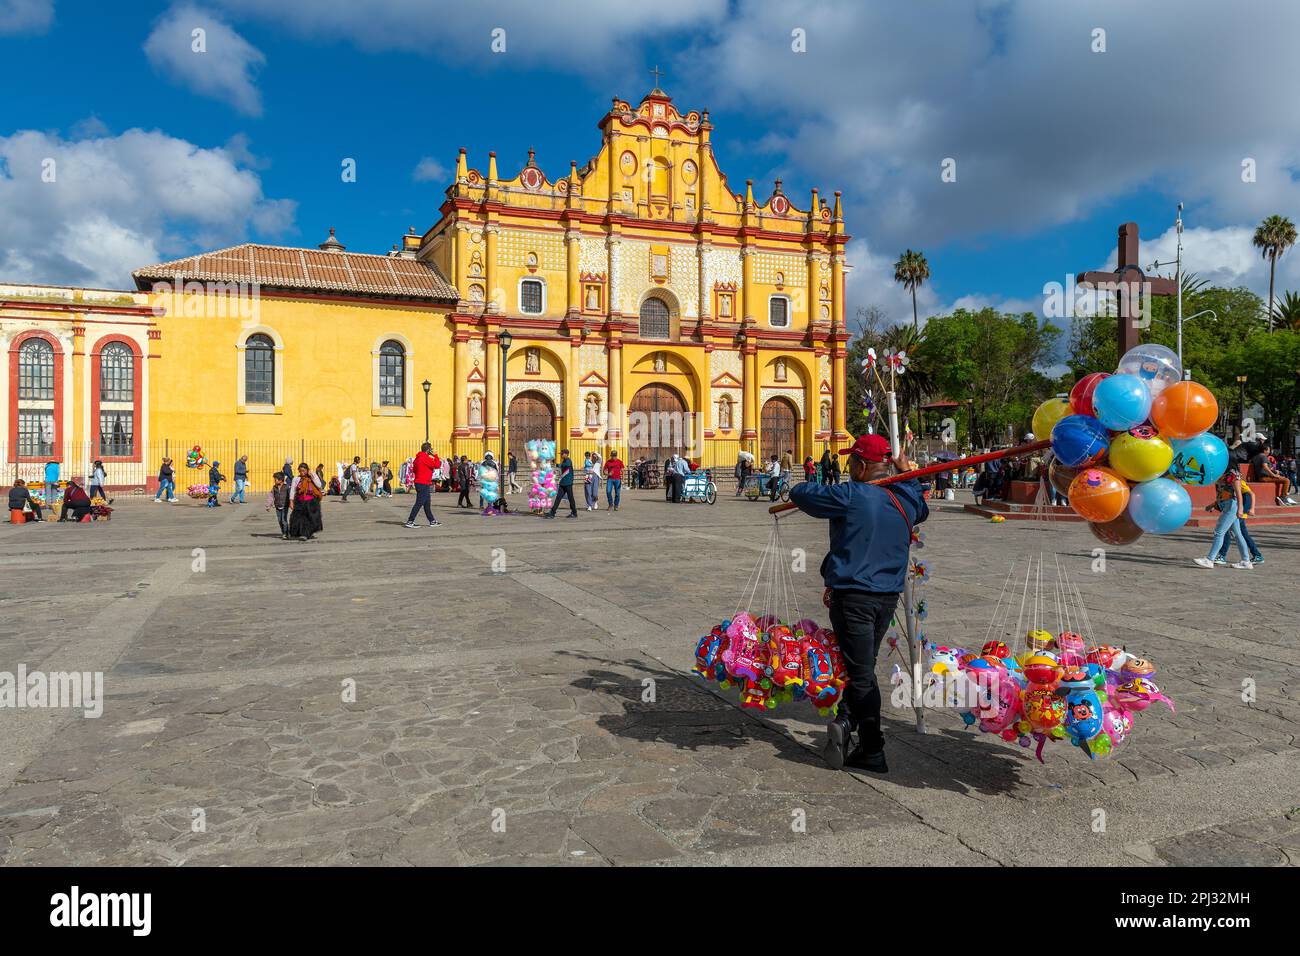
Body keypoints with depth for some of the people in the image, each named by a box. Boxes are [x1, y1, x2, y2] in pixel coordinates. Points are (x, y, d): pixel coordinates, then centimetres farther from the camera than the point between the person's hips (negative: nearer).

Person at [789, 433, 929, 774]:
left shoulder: (850, 496, -13)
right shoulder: (904, 500, 6)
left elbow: (799, 493, -5)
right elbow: (922, 510, 31)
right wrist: (908, 475, 40)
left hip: (853, 596, -6)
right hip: (888, 596, 6)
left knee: (861, 672, -1)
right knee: (863, 666, 19)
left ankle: (873, 752, 4)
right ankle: (847, 720, 11)